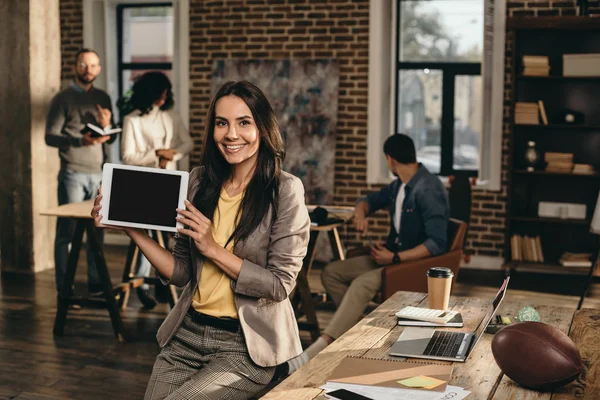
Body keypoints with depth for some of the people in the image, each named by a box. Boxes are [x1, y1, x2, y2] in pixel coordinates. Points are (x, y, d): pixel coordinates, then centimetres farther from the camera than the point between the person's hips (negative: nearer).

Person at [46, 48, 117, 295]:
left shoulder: (102, 98, 14)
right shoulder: (63, 99, -1)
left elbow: (112, 139, 16)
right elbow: (50, 136, -7)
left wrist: (107, 126, -7)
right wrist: (80, 140, -22)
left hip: (99, 174, 5)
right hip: (73, 174, -4)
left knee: (97, 230, 8)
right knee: (67, 231, -1)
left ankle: (96, 284, 17)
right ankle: (64, 289, 5)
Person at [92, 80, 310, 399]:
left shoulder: (285, 190, -10)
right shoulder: (199, 182, 3)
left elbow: (280, 285, -13)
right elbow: (181, 273, 5)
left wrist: (213, 248, -17)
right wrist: (130, 227, -4)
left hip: (245, 346, -4)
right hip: (188, 334, 5)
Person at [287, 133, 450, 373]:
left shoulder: (428, 189, -19)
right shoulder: (399, 186, 9)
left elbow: (437, 243, -25)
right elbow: (369, 200, 25)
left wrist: (395, 258, -25)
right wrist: (360, 214, 1)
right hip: (393, 255, 10)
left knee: (362, 283, -34)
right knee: (331, 273, -1)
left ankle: (314, 353, -38)